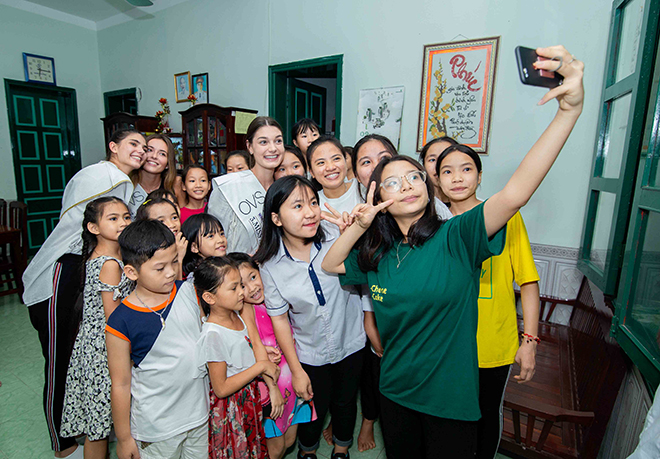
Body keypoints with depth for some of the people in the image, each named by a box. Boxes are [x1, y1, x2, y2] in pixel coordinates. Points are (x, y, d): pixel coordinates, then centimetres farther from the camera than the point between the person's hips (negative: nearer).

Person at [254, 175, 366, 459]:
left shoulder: (338, 241, -19)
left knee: (346, 402, 23)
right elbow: (279, 319, -9)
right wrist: (296, 371, -4)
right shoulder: (269, 265, -17)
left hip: (351, 344, 1)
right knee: (315, 408, 20)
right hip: (310, 356, -1)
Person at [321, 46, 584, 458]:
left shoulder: (456, 237, -18)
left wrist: (570, 111, -41)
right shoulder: (378, 253, -4)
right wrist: (359, 225, -10)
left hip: (451, 399, -3)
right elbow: (329, 265, 5)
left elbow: (515, 193, -31)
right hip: (395, 393, 4)